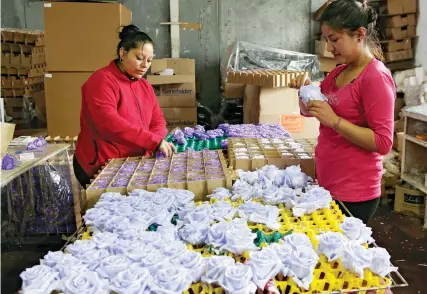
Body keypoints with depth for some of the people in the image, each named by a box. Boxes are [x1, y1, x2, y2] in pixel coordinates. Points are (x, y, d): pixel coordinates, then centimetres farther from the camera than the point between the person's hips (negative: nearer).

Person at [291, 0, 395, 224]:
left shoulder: (376, 78, -17)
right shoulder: (339, 72, 8)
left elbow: (383, 143, -19)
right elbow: (308, 111, 17)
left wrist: (334, 120, -25)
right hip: (327, 184, 8)